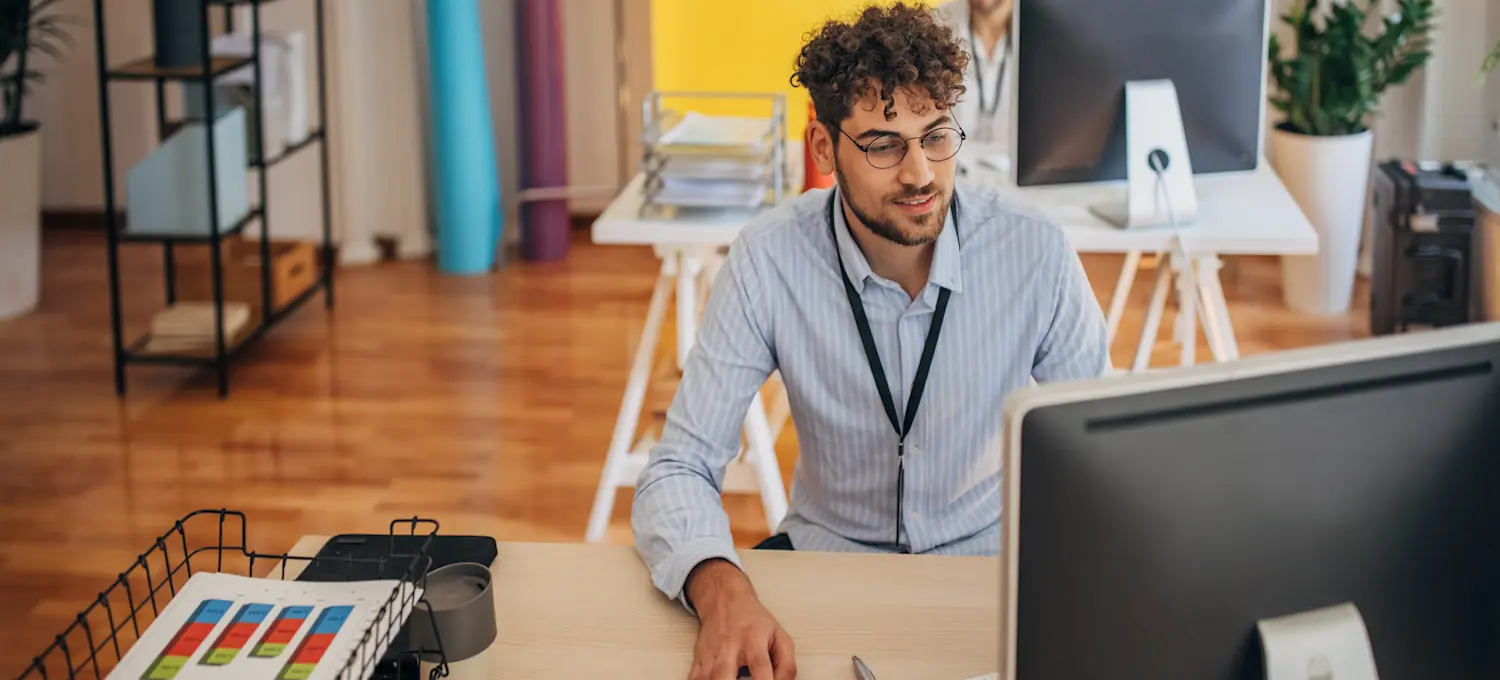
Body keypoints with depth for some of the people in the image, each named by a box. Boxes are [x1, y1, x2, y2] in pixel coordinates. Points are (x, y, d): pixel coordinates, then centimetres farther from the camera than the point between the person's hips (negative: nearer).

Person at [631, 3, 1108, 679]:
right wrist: (720, 591, -37)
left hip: (992, 555, 0)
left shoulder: (1036, 253, -14)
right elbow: (679, 469, -15)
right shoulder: (768, 260, -15)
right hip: (827, 545, 0)